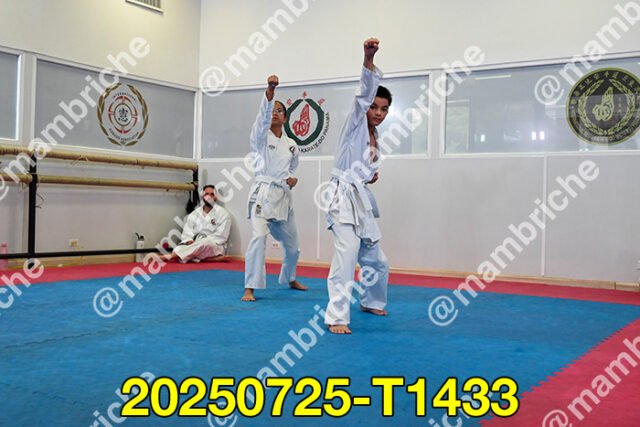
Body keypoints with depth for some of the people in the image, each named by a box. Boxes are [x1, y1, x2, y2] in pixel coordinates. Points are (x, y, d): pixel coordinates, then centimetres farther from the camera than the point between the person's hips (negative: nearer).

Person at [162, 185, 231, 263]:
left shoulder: (223, 213, 1)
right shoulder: (194, 214, 14)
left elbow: (221, 236, -8)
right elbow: (187, 233, 6)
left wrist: (196, 242, -17)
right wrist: (190, 242, -19)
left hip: (215, 247, -4)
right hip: (196, 245, 4)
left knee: (205, 243, -40)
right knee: (178, 249, -29)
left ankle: (171, 256, -48)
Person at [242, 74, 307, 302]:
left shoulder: (291, 145, 12)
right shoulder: (260, 136, -2)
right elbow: (263, 115, -21)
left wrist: (292, 178, 1)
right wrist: (270, 90, -36)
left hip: (283, 197, 6)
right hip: (263, 193, -5)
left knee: (292, 245, 16)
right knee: (259, 236, -27)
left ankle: (290, 279, 44)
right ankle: (249, 289, -20)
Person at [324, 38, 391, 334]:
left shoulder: (374, 137, 18)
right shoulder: (355, 124, -2)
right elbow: (365, 90, -19)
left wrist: (371, 175, 11)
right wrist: (368, 59, -33)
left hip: (362, 201, 8)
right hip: (345, 198, -8)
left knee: (377, 262, 18)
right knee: (346, 258, -22)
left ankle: (371, 302, 41)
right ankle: (336, 318, -19)